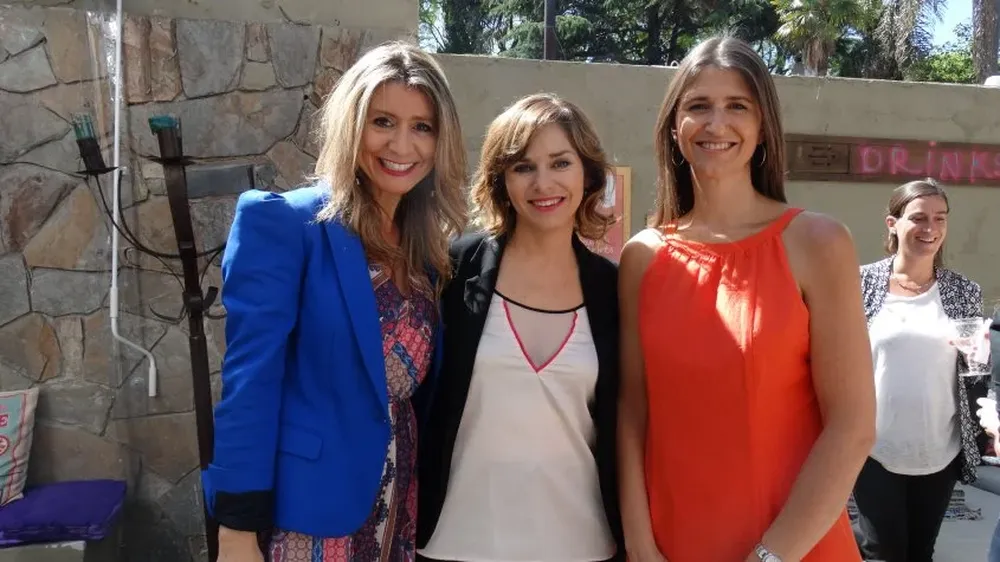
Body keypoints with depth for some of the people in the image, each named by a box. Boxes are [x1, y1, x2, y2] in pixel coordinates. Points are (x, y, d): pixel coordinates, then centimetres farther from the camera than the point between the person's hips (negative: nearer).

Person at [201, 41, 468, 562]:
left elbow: (426, 385, 10)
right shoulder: (282, 223, -12)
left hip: (401, 499, 6)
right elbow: (249, 380, -15)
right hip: (308, 503, -5)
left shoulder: (428, 245, 6)